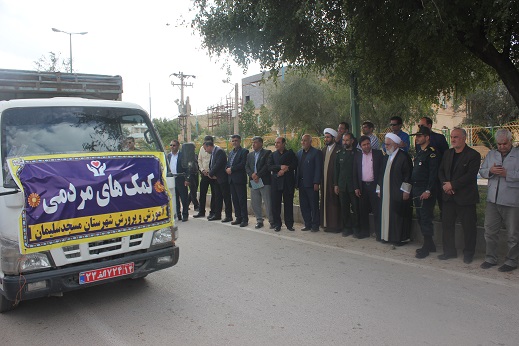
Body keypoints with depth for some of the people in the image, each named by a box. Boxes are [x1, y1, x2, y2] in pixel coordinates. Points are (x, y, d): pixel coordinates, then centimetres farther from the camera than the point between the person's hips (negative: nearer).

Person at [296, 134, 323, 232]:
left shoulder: (316, 152, -5)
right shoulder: (299, 152, 14)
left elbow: (318, 169, -10)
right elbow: (297, 168, 12)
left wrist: (316, 183, -15)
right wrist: (296, 182, 6)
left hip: (311, 184, -6)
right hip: (301, 184, 6)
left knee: (314, 206, 2)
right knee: (303, 206, 10)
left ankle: (315, 225, 11)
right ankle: (308, 224, 20)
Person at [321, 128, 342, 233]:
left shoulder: (339, 149, -8)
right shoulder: (324, 150, 14)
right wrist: (321, 180, 6)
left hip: (334, 181, -6)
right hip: (325, 180, 6)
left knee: (334, 203, -2)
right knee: (326, 202, 8)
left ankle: (336, 225, 6)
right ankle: (327, 224, 16)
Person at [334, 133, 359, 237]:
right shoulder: (339, 153, 9)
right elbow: (336, 170, 11)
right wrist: (335, 184, 6)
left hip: (354, 185, -3)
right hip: (342, 185, 3)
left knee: (355, 208, -1)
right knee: (344, 208, 7)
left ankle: (355, 228, 9)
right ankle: (346, 228, 17)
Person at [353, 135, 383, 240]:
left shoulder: (378, 153, 0)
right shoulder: (357, 155, 8)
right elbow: (355, 172, 9)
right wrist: (356, 187, 3)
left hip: (374, 185, -3)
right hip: (362, 186, 3)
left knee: (377, 210, -2)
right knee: (363, 210, 8)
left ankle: (379, 233, 4)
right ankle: (364, 231, 20)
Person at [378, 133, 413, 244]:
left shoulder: (403, 156, -9)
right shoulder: (386, 157, 14)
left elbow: (408, 175, -12)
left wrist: (406, 191, -14)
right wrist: (380, 189, 16)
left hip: (398, 193, -7)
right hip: (386, 192, 7)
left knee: (398, 216, -2)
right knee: (386, 214, 10)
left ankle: (401, 238, 8)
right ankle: (387, 236, 19)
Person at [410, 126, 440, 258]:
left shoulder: (432, 152, -12)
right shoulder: (419, 152, 15)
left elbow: (433, 173, -17)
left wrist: (428, 191, -21)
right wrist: (412, 188, 15)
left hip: (426, 192, -9)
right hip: (416, 190, 9)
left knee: (426, 219, -5)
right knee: (420, 218, 13)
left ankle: (427, 247, 4)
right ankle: (429, 244, 24)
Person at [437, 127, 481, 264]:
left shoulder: (473, 155, -8)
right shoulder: (447, 153, 12)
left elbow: (470, 175, -16)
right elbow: (441, 171, 12)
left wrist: (452, 185, -17)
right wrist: (445, 184, -6)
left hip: (465, 197, -6)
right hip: (449, 196, 6)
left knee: (468, 227, 4)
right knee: (446, 224, 9)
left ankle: (468, 253, 19)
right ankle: (449, 251, 23)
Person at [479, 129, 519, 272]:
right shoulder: (491, 154, 12)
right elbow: (481, 171, 11)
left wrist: (507, 174, -19)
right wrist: (490, 171, -9)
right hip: (493, 200, 5)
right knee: (490, 231, 11)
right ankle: (491, 258, 23)